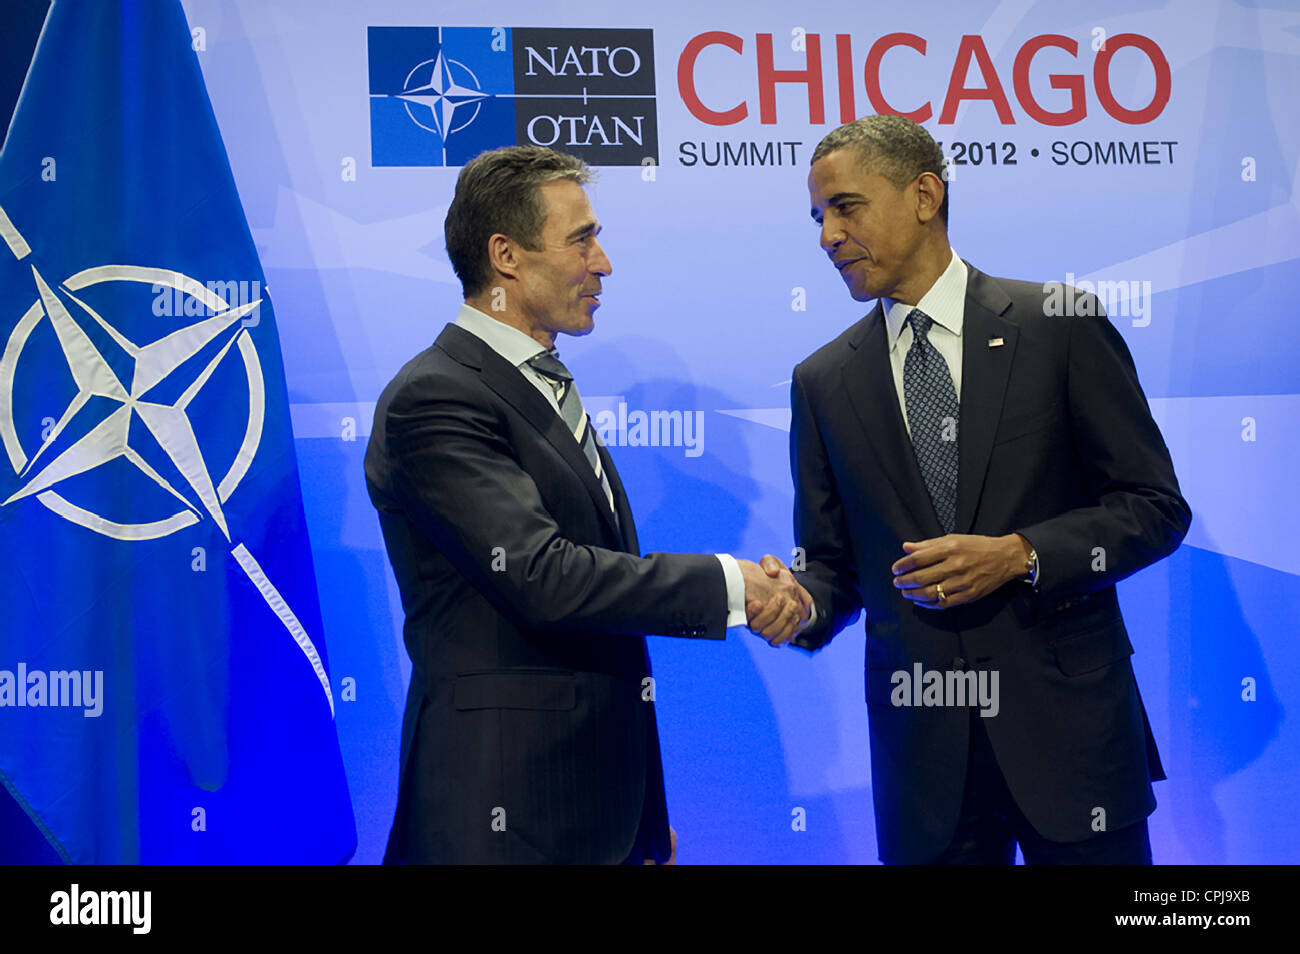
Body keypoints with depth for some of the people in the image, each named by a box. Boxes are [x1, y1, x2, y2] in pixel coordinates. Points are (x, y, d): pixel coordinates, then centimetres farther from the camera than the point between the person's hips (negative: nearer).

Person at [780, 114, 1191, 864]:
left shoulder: (1060, 328, -2)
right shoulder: (823, 381, 6)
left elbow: (1156, 506, -2)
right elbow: (832, 560, 9)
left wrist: (1022, 555, -16)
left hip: (1065, 717, -2)